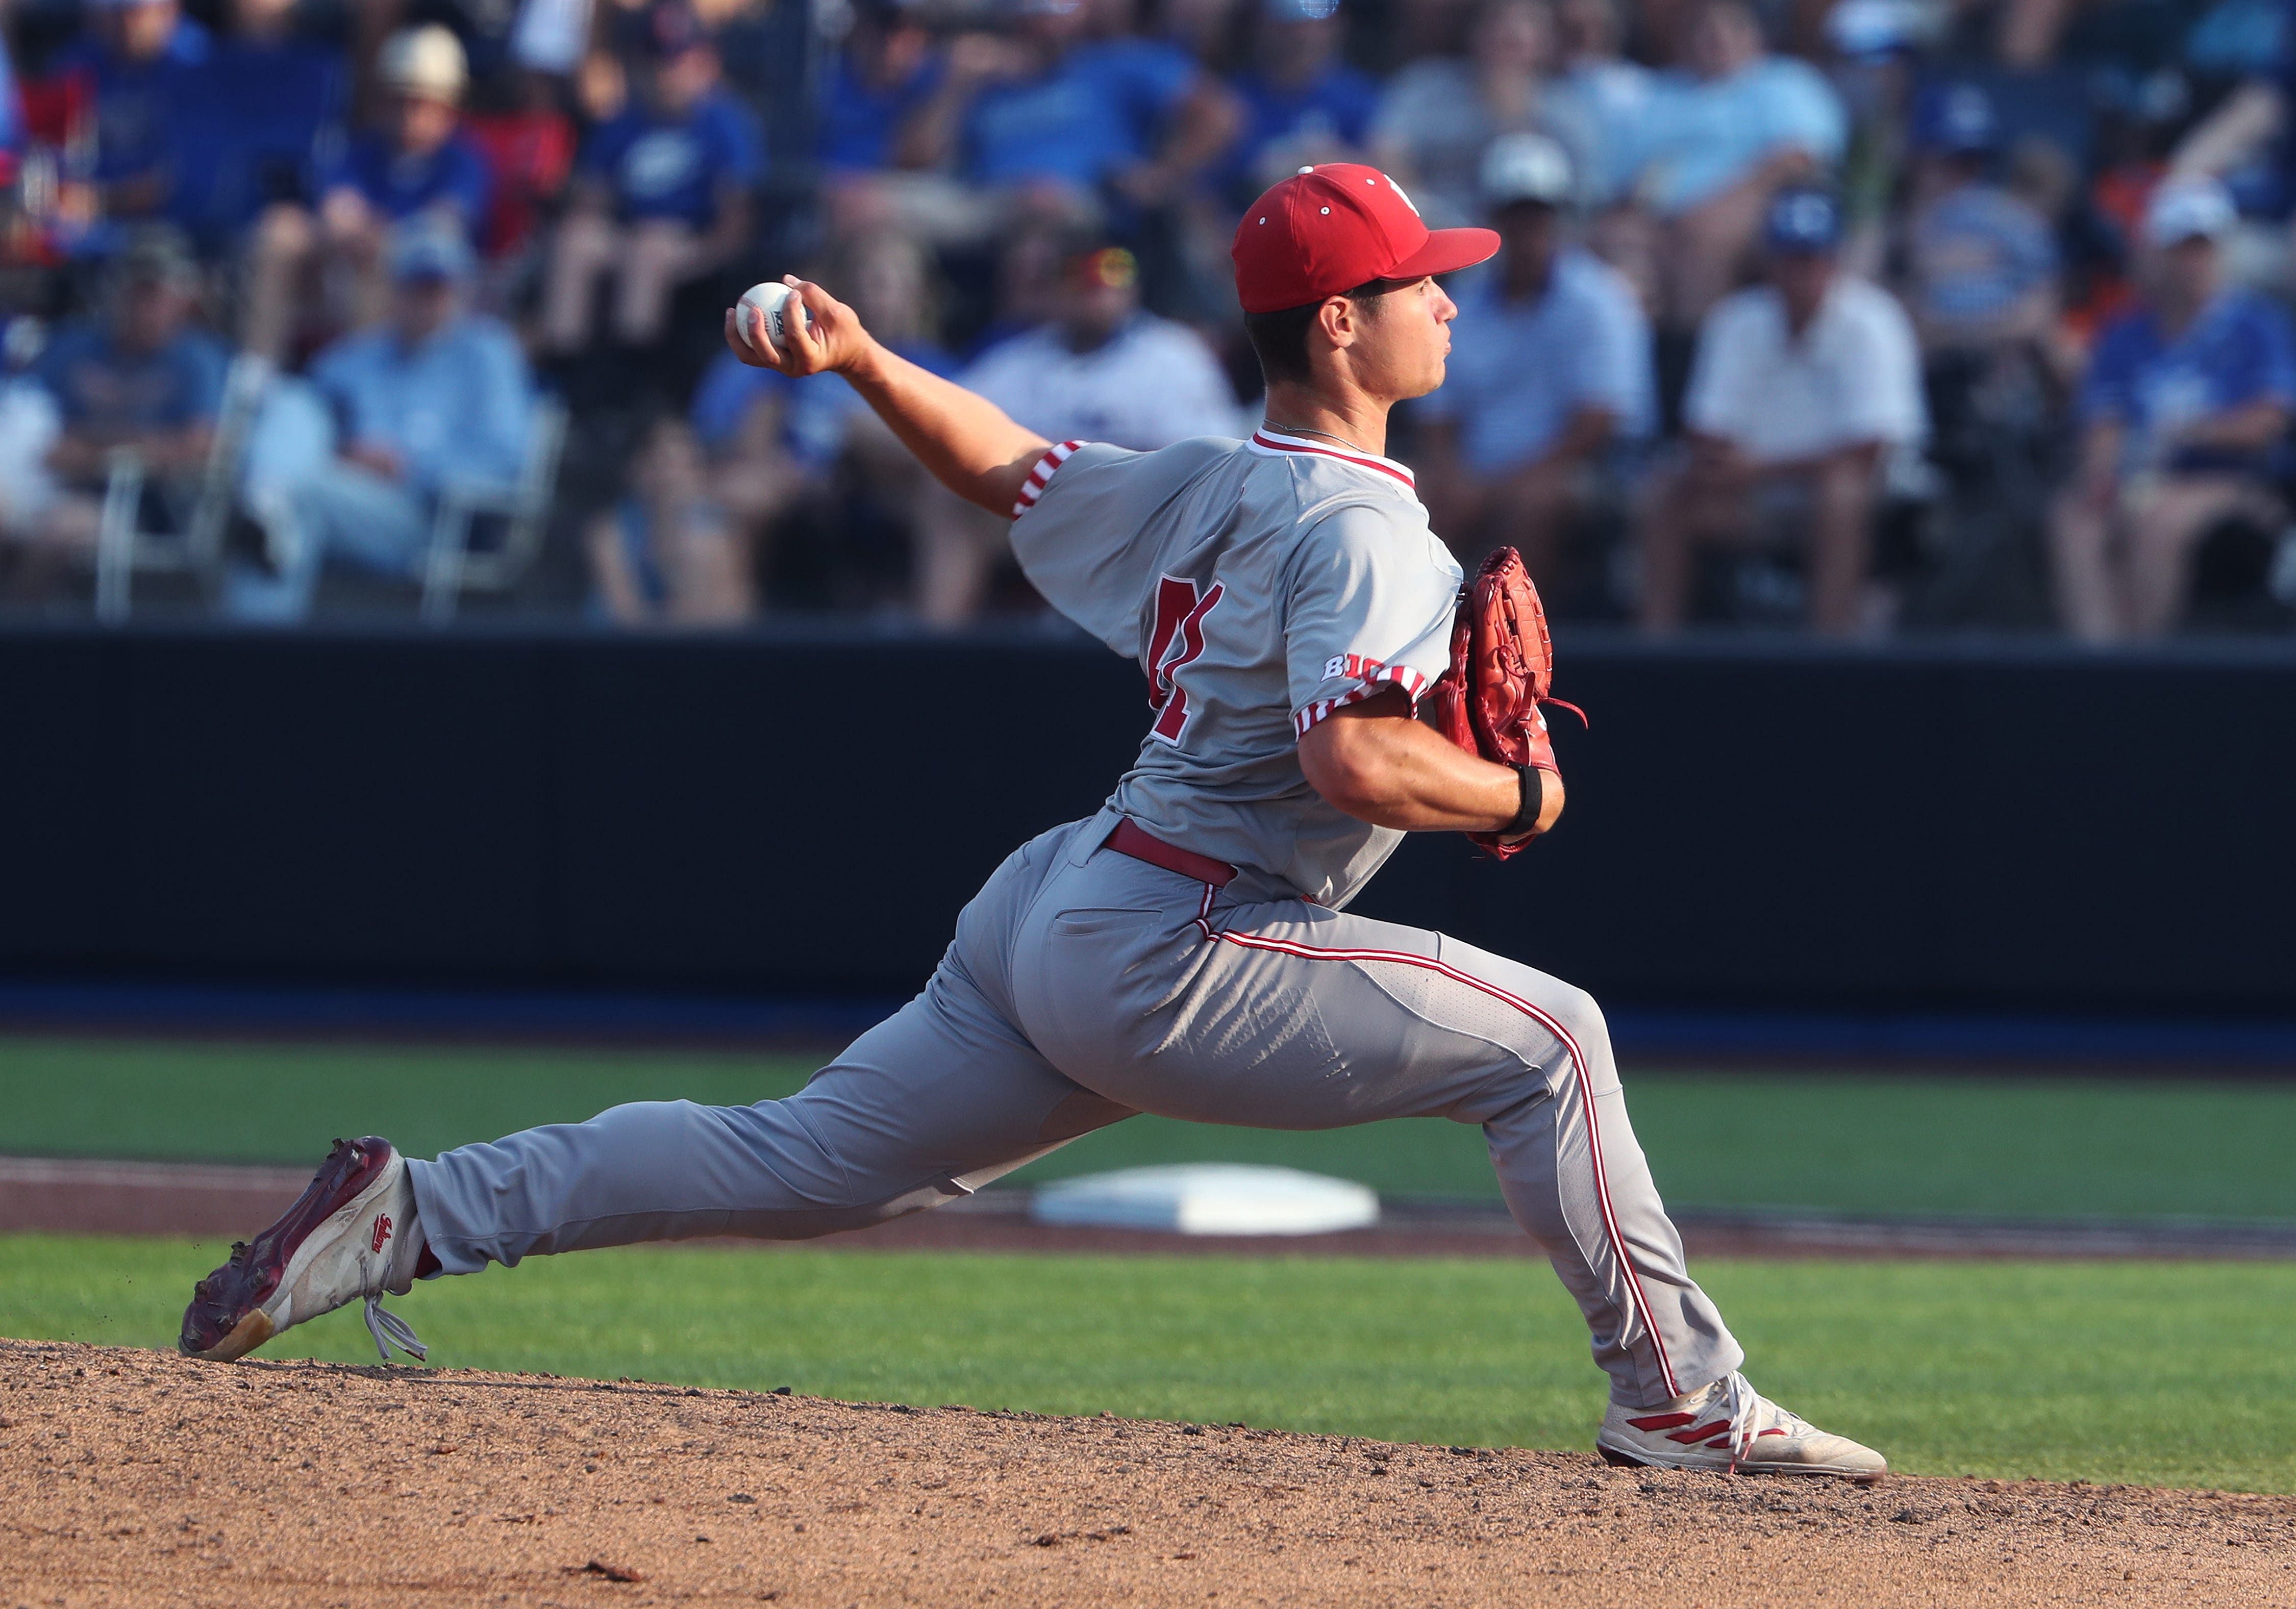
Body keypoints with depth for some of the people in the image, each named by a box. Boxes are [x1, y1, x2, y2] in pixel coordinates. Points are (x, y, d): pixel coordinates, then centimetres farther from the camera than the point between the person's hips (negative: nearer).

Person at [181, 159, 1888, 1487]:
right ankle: (1679, 1398, -4)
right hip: (1171, 959, -9)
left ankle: (417, 1211, 6)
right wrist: (1520, 793, -12)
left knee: (799, 1165, 11)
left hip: (1055, 917, 9)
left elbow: (1005, 465, 26)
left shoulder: (1203, 485, 14)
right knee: (1547, 1037, -6)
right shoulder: (1365, 529, -14)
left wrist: (860, 356, 16)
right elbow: (1353, 761, -28)